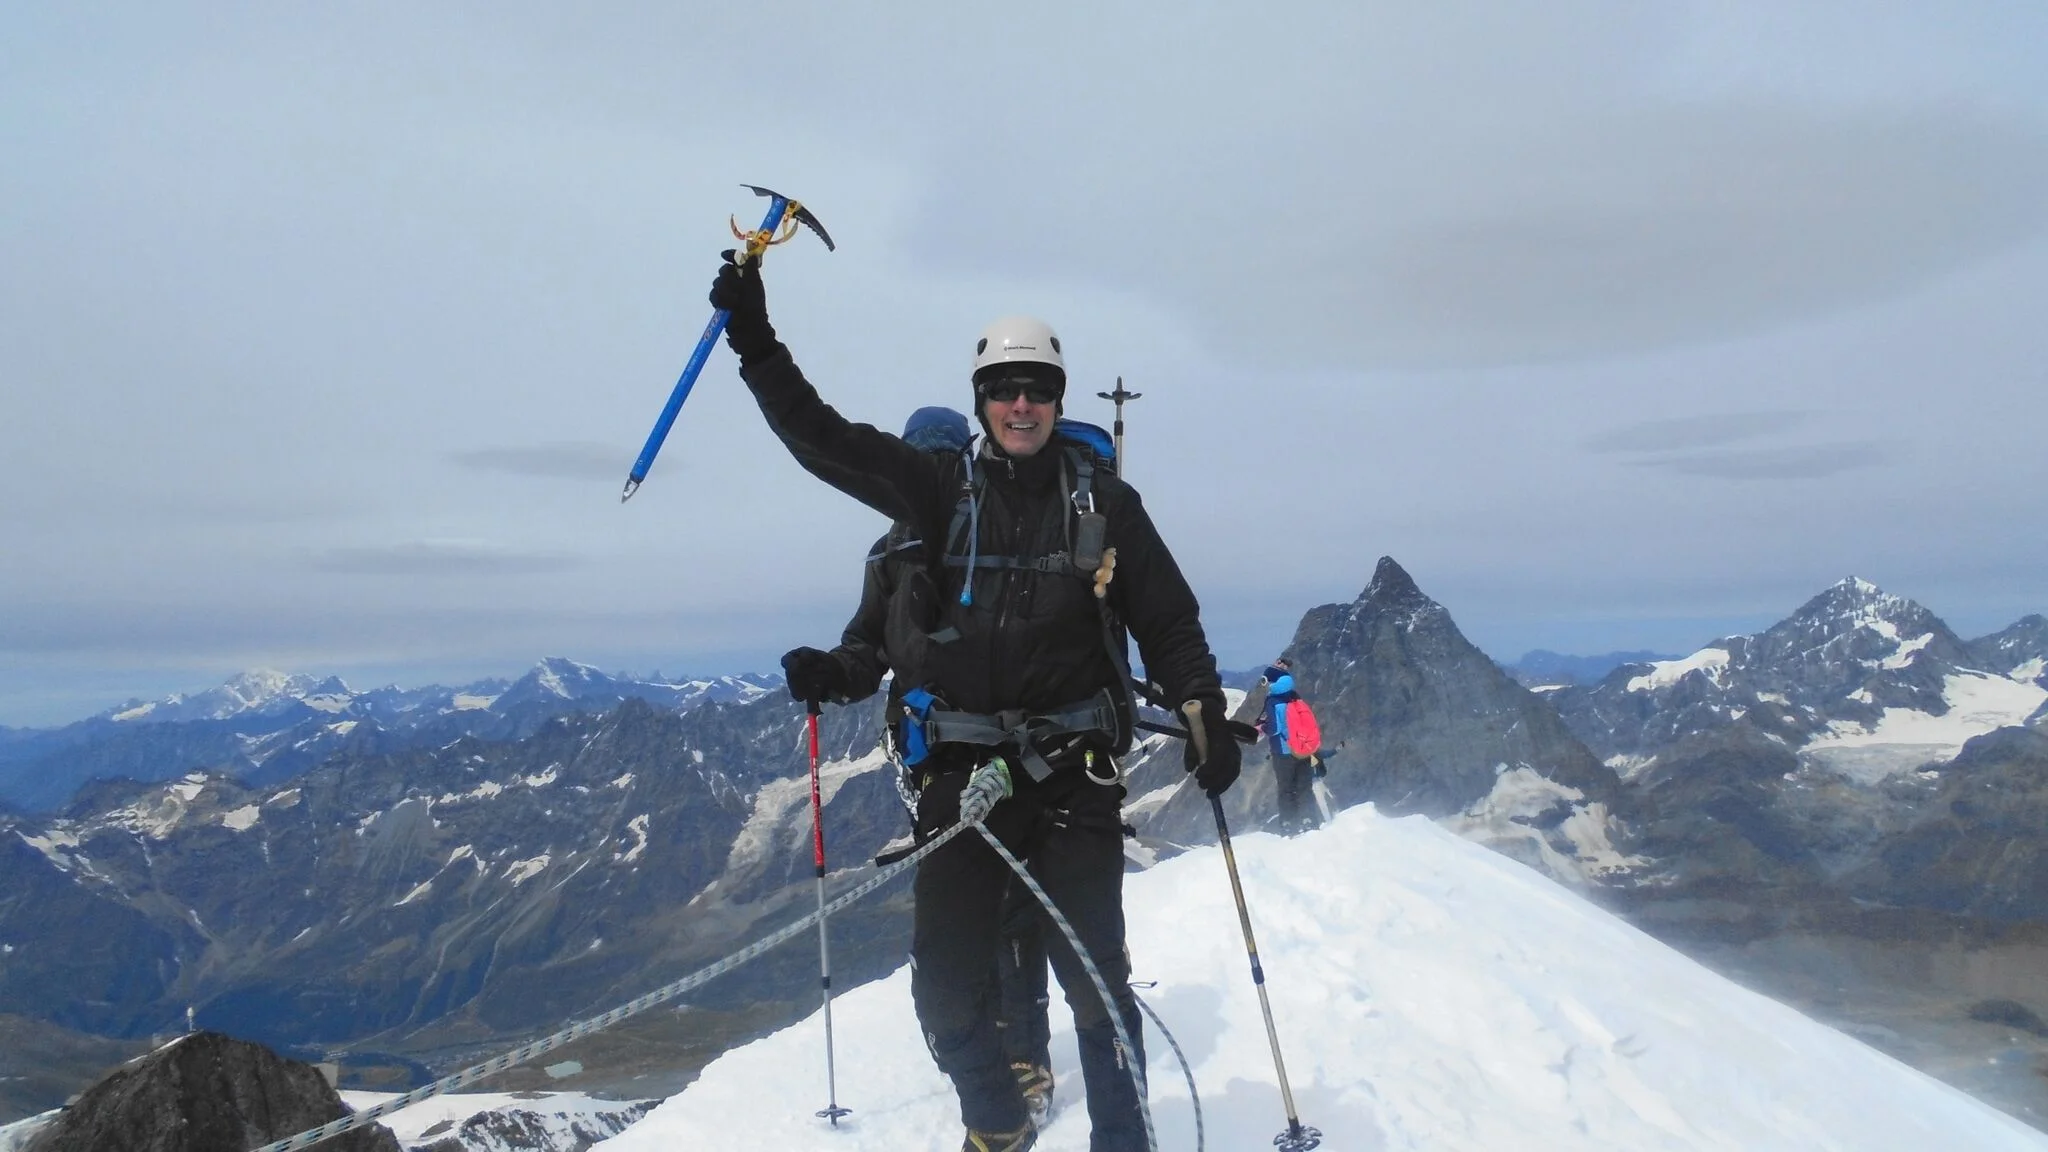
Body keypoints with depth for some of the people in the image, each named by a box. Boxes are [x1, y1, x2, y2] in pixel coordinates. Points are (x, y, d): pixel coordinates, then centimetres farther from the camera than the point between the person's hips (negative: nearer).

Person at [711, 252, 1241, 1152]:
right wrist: (756, 342, -8)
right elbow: (825, 440, 0)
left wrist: (1205, 714, -4)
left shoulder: (1105, 503, 5)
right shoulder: (942, 493, 5)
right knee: (943, 981, 2)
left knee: (1091, 971, -5)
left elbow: (1169, 620, 7)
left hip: (1074, 766, -1)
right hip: (966, 764, 1)